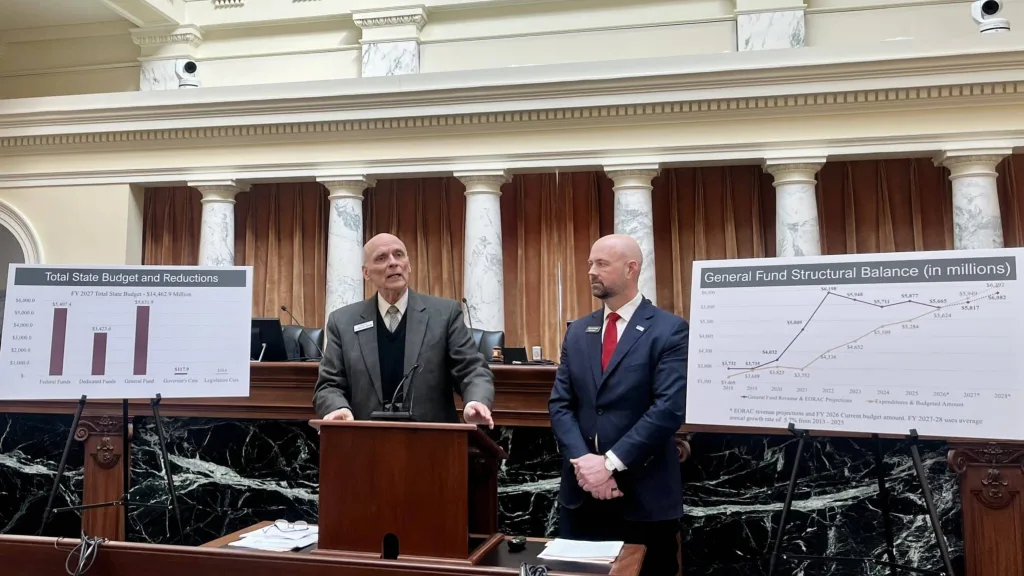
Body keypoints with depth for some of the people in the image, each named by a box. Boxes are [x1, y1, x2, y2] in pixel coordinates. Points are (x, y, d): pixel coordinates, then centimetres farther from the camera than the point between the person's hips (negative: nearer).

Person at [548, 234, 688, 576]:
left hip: (645, 495, -4)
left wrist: (611, 462, -18)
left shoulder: (670, 330, -7)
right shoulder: (578, 331, 9)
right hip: (581, 491, 5)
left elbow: (669, 409, -16)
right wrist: (583, 461, -11)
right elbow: (559, 404, 4)